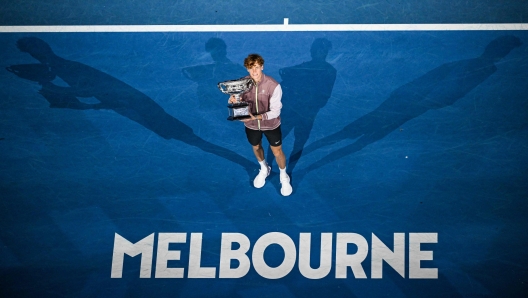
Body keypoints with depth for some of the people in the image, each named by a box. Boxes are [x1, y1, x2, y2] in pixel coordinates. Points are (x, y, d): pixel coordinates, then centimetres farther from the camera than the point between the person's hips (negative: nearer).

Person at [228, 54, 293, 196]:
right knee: (256, 147, 27)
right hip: (251, 125, 3)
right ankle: (264, 169, 59)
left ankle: (284, 178, 43)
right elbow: (236, 98, -6)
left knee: (277, 152, 15)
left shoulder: (273, 85, -30)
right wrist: (232, 100, -31)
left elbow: (275, 111, -27)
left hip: (271, 124, -3)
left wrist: (257, 117, -39)